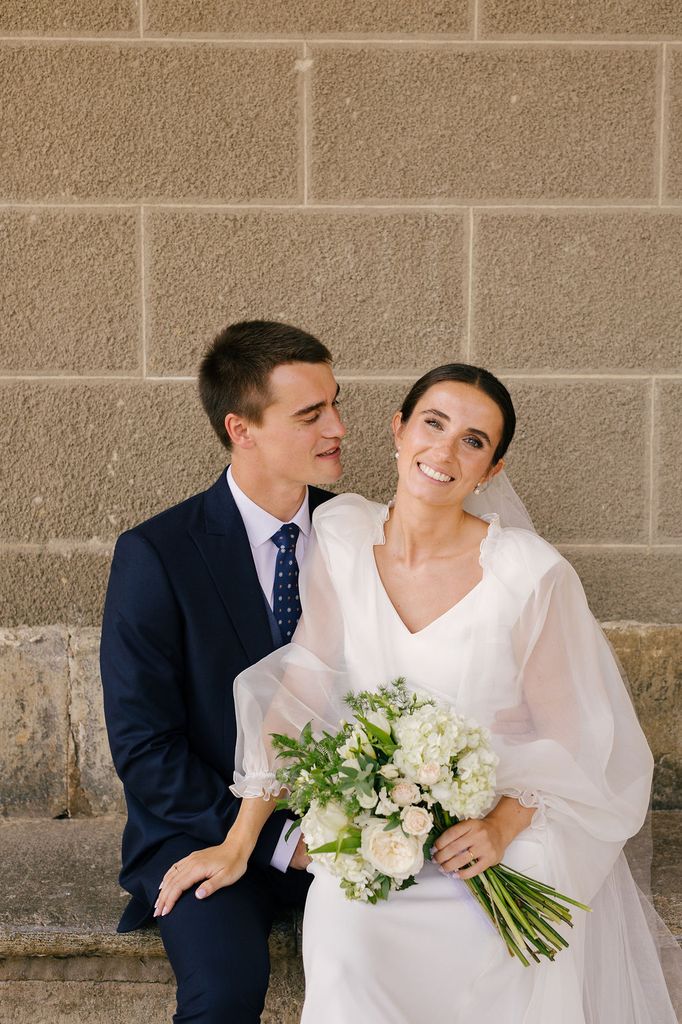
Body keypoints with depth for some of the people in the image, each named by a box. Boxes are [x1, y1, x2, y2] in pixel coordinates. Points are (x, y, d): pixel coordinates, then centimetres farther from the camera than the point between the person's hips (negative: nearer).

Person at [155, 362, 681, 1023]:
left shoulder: (533, 574, -15)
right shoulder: (342, 534, -6)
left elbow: (571, 735, -6)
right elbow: (295, 690, -4)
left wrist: (503, 824, -23)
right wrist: (238, 844, -7)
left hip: (508, 826, -2)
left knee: (497, 966, -30)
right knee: (344, 929, -28)